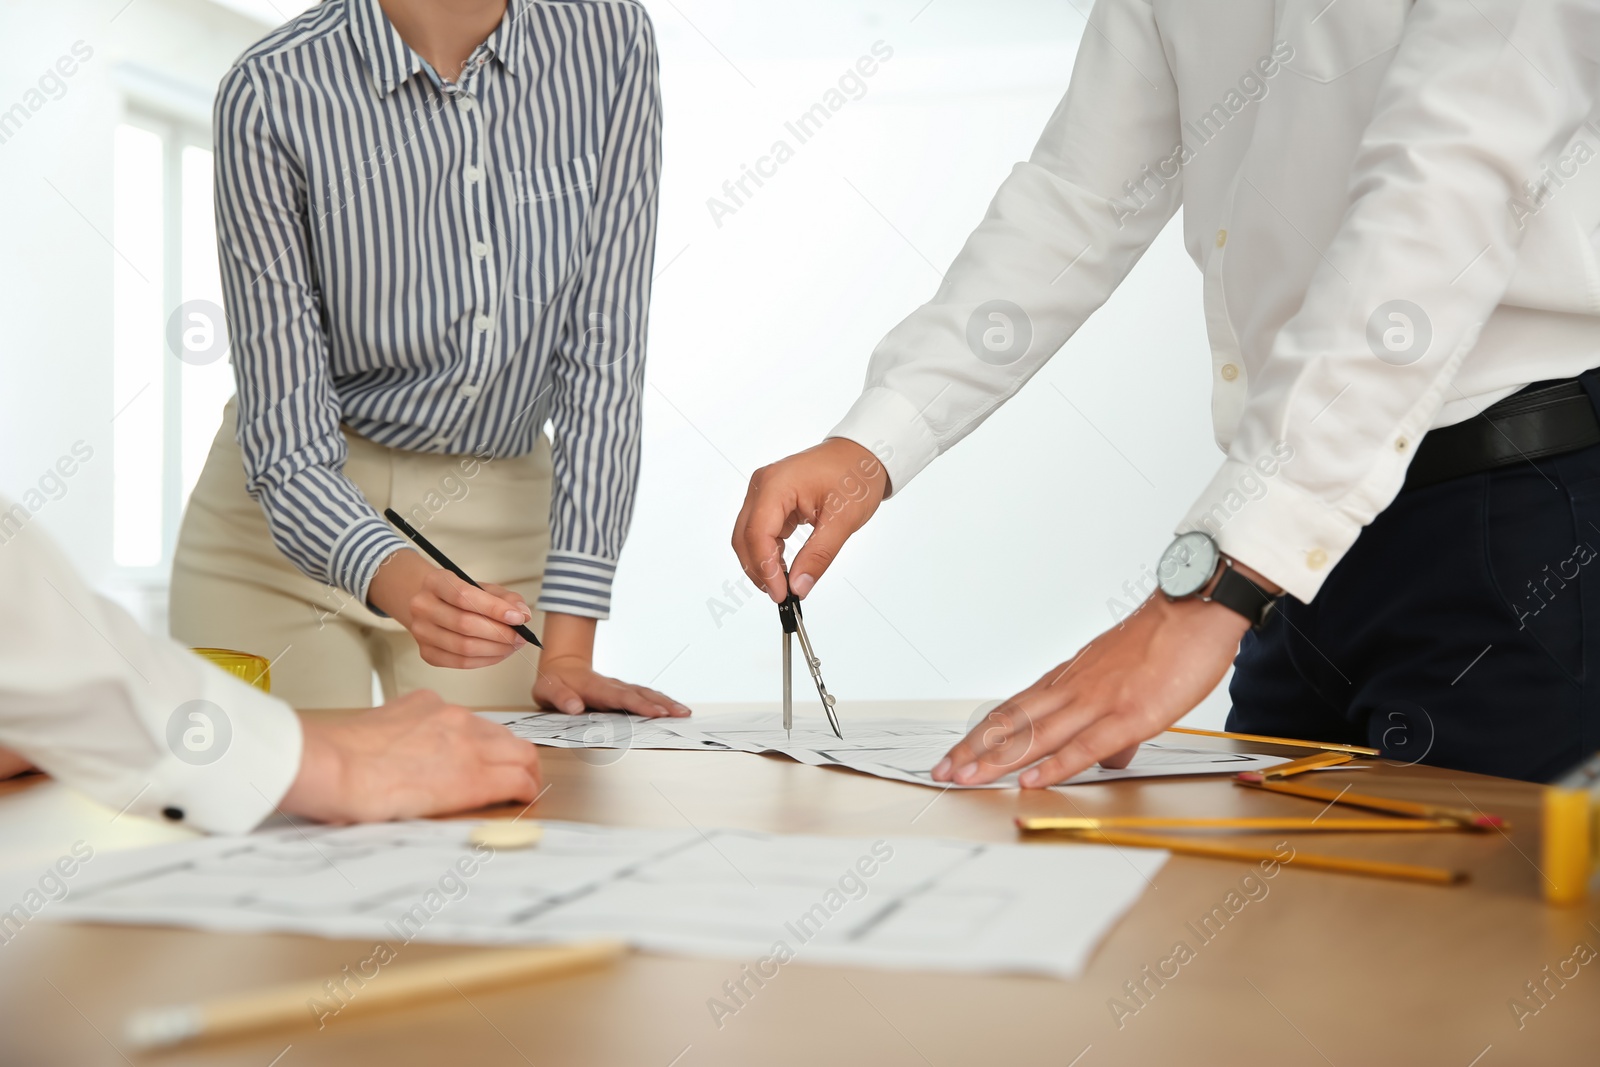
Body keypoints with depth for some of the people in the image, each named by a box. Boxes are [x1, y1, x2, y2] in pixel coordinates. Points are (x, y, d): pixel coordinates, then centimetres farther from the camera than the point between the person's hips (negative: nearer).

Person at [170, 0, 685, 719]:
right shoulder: (272, 95, -20)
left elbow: (604, 355, -13)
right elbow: (286, 437, -18)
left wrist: (568, 648, -16)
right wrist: (397, 583, -39)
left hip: (498, 524, 2)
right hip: (293, 528, -1)